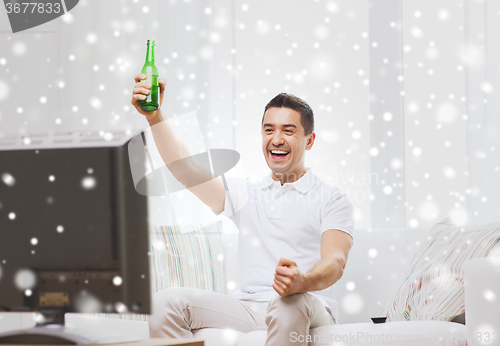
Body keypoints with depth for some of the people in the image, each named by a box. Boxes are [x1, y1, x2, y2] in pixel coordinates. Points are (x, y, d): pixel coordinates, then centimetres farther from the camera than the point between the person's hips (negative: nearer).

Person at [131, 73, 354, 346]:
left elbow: (334, 262, -9)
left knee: (288, 303, -41)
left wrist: (303, 282, -34)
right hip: (248, 308, 4)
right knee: (166, 301, -19)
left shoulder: (332, 200, 7)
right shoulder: (245, 193, 22)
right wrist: (154, 117, -6)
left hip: (309, 311, -4)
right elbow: (186, 170, 9)